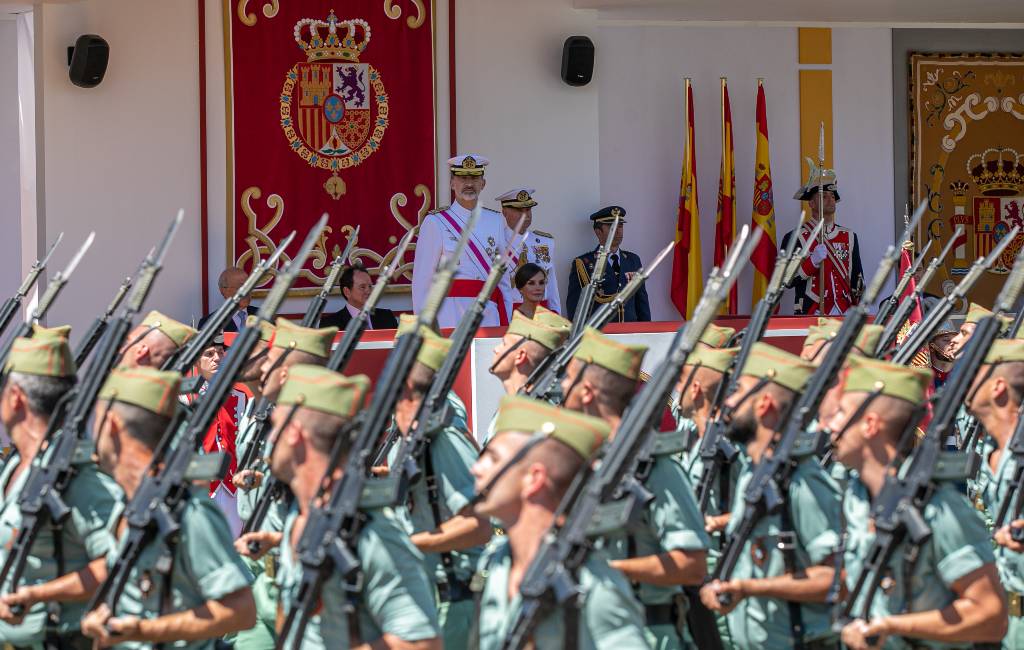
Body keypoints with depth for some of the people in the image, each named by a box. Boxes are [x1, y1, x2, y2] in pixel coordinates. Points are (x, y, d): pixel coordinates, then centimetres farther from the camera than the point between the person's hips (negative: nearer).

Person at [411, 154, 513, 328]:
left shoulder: (496, 221, 13)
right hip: (451, 316, -3)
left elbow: (504, 278, 15)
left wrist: (507, 324, 10)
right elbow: (422, 280, 1)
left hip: (489, 314, 3)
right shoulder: (434, 222, 2)